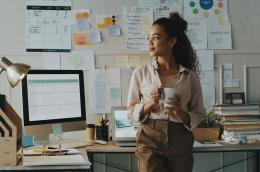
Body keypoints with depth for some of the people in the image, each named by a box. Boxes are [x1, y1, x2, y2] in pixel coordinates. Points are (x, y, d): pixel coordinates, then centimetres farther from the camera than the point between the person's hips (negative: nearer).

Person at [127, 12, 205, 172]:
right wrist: (150, 104, -13)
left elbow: (198, 115, 7)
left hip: (180, 141, 1)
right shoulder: (141, 72, 4)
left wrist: (181, 113, -12)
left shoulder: (190, 76, 4)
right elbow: (131, 112, 5)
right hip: (150, 140, -1)